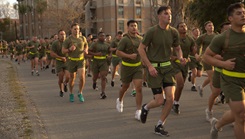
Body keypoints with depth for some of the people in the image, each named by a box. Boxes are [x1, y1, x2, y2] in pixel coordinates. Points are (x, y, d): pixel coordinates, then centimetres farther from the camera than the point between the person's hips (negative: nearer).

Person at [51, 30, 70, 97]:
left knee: (68, 77, -13)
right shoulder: (55, 43, -7)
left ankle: (65, 84, 22)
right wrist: (61, 57, -17)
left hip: (67, 62, 1)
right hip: (59, 62, -1)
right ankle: (61, 90, 28)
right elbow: (52, 53, -10)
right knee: (60, 78, 2)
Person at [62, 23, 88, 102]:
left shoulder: (83, 38, 2)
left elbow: (86, 45, 21)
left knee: (82, 77, -15)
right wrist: (69, 49, -23)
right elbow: (63, 51, -5)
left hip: (81, 60, 1)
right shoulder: (68, 40, -7)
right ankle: (71, 94, 31)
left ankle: (80, 93, 5)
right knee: (72, 79, 10)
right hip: (72, 61, -1)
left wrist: (86, 50, 0)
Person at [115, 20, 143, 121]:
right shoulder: (125, 39, -13)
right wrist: (129, 56, -29)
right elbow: (118, 52, -18)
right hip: (127, 66, -3)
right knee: (125, 87, 16)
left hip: (138, 66, 3)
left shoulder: (140, 39, 3)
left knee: (139, 88, -11)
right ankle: (120, 101, 48)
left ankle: (138, 112, -9)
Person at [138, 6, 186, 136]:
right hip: (154, 68, -4)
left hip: (168, 67, 4)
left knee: (170, 99, -5)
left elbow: (177, 48, 14)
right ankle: (146, 107, 31)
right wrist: (150, 66, -16)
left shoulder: (173, 32, 0)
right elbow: (141, 49, -8)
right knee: (159, 100, -5)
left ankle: (159, 126, 14)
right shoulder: (152, 31, -13)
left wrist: (180, 58, -8)